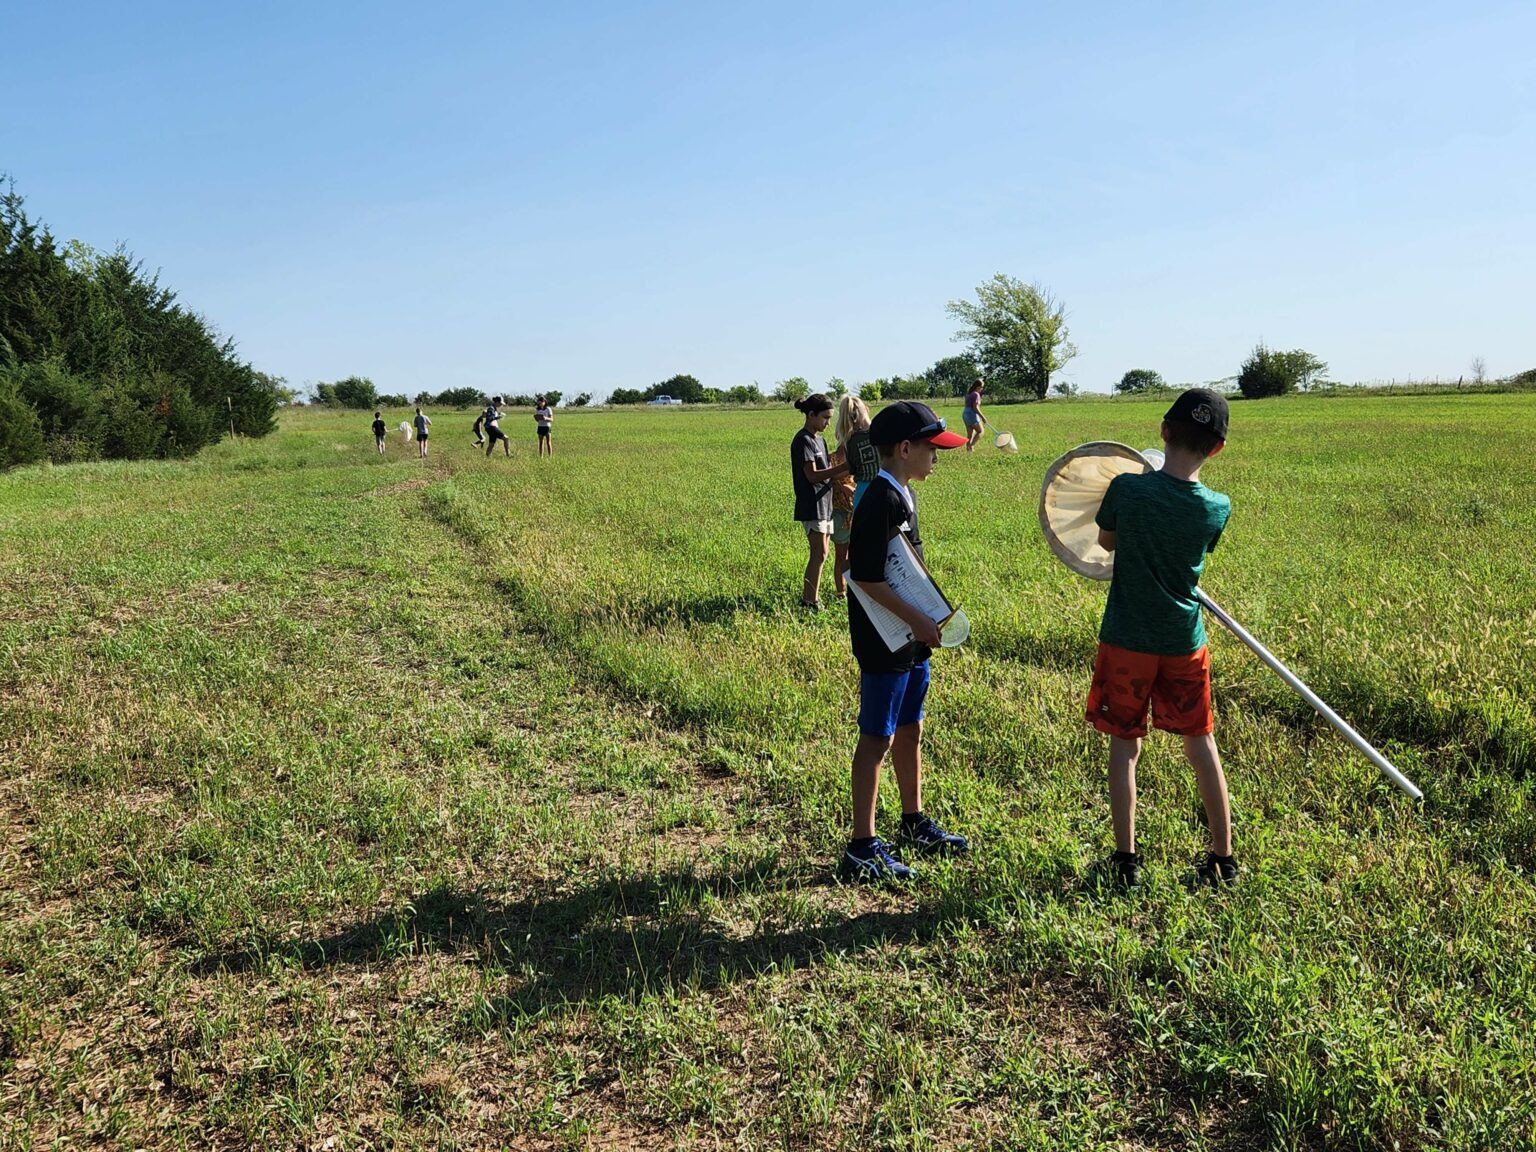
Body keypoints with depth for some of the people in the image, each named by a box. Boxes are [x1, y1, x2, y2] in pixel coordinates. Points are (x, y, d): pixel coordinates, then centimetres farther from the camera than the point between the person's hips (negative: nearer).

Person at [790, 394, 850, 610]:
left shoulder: (819, 440, 16)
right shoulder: (803, 440, -13)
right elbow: (812, 475, -20)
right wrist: (844, 467, -24)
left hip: (824, 503, 9)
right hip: (812, 505, -9)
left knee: (820, 553, 10)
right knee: (820, 553, -9)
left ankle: (810, 596, 17)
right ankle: (809, 600, -4)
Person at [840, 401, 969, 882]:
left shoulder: (904, 495, 11)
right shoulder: (879, 501, -20)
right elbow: (865, 577, -24)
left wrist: (926, 618, 14)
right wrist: (917, 620, -20)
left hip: (911, 639, 9)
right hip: (884, 642, -9)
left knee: (910, 731, 20)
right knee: (877, 739, -2)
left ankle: (914, 823, 36)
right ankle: (862, 847, 7)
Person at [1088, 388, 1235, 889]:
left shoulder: (1126, 489, -18)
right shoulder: (1217, 509, -10)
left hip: (1126, 641, -2)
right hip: (1185, 642, 2)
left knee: (1124, 746, 10)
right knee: (1201, 745, 15)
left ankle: (1126, 861, 14)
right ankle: (1222, 858, 24)